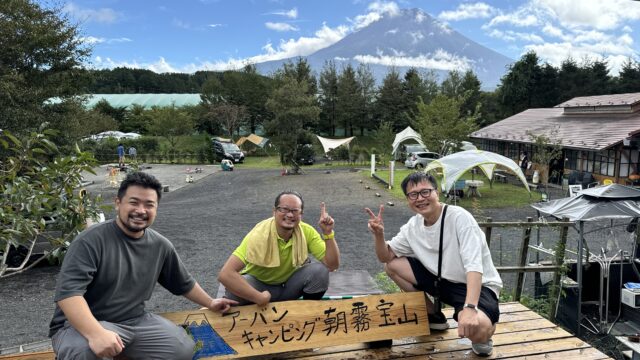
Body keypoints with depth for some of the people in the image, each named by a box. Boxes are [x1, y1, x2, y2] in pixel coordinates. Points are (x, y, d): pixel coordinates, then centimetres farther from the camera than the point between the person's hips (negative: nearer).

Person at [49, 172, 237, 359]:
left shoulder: (160, 245, 1)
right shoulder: (92, 240, -18)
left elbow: (183, 283, 17)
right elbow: (68, 291, -28)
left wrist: (210, 303, 23)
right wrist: (96, 334, -40)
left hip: (136, 321, 6)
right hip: (84, 325, -6)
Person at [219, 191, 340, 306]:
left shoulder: (306, 232, -18)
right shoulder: (259, 235, -30)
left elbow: (332, 265, -19)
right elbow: (225, 274, -38)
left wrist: (328, 233, -31)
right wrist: (260, 298, -37)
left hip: (291, 284, 3)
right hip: (259, 284, -3)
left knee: (319, 270, -24)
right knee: (235, 287, -34)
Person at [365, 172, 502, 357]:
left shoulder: (459, 217, -22)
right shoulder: (413, 225, -2)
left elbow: (473, 267, -30)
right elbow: (385, 257, 4)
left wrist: (469, 308, -44)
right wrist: (379, 234, -17)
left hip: (478, 286, -6)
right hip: (444, 280, 7)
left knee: (478, 330, -38)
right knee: (393, 265, -2)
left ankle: (482, 336, 3)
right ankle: (434, 316, 13)